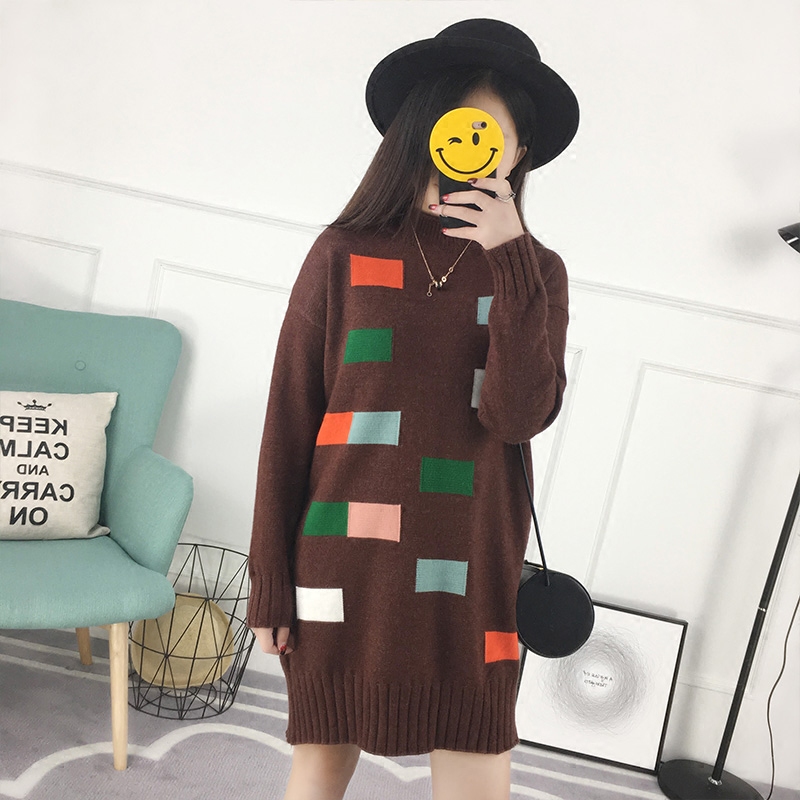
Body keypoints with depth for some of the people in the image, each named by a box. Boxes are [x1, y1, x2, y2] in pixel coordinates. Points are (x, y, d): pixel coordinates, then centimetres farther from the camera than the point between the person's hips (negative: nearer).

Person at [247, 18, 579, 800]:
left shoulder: (533, 270, 5)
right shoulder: (346, 253, 0)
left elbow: (519, 415, -9)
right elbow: (289, 419, 0)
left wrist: (511, 262, -14)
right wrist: (270, 579, -1)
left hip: (468, 571, 1)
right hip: (345, 559, 0)